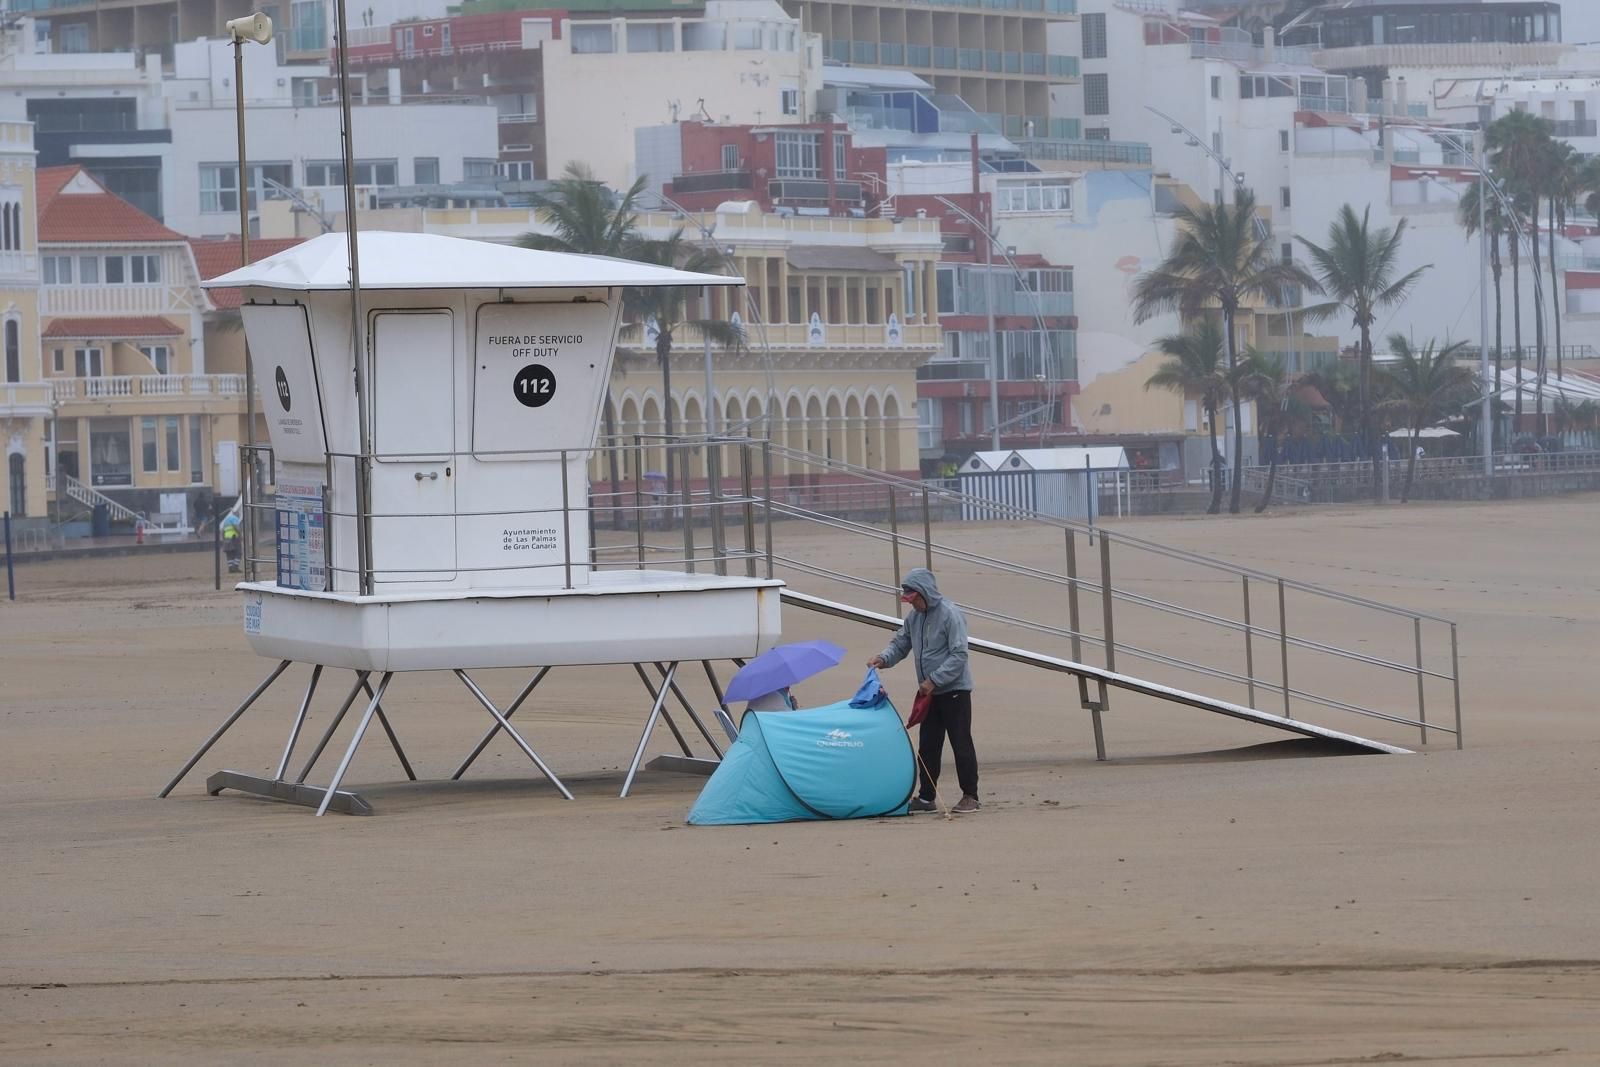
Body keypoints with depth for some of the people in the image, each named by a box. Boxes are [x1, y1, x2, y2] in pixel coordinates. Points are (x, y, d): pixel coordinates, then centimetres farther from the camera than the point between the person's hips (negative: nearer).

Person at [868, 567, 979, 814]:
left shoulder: (950, 614, -16)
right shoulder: (914, 617, 7)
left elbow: (959, 655, -19)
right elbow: (900, 643, 14)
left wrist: (934, 680, -22)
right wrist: (883, 659, -7)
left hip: (954, 690, -8)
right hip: (929, 692, 8)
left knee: (961, 743, -4)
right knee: (928, 746, 10)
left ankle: (970, 796, 1)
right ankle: (926, 797, 16)